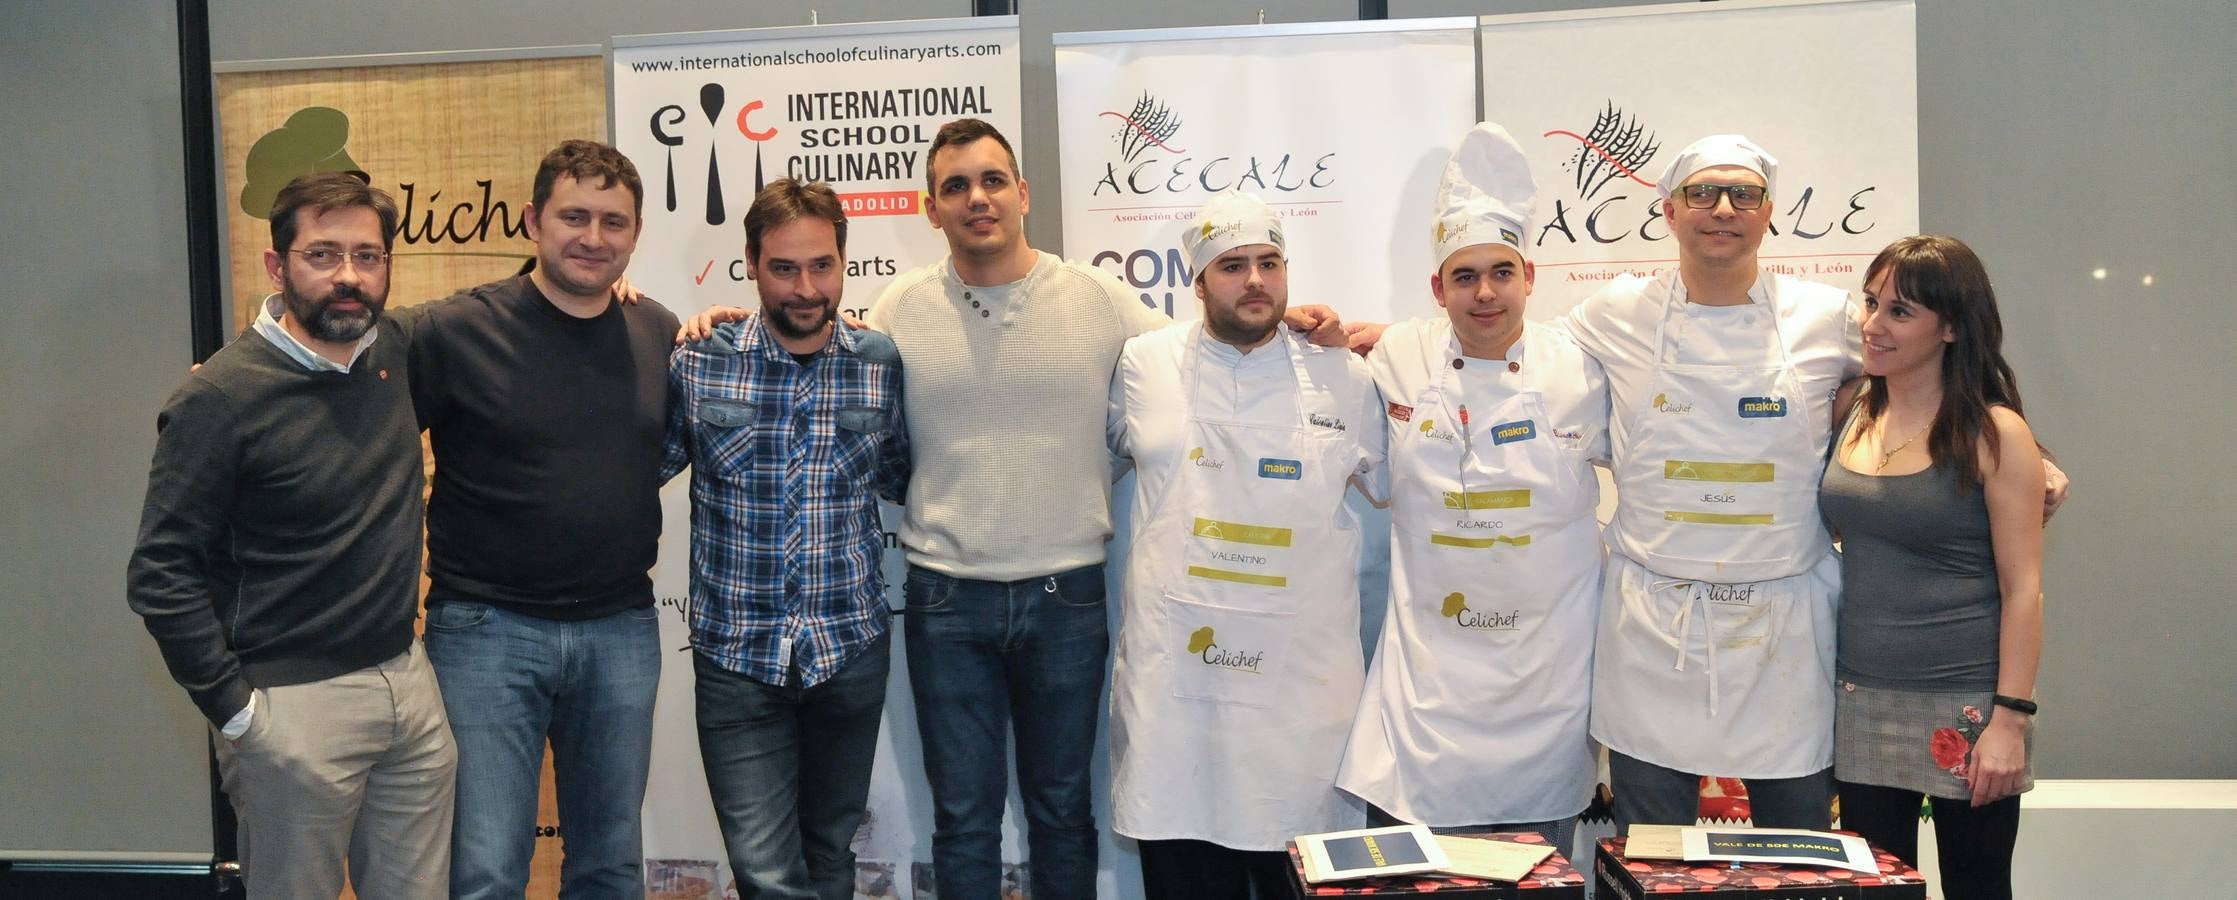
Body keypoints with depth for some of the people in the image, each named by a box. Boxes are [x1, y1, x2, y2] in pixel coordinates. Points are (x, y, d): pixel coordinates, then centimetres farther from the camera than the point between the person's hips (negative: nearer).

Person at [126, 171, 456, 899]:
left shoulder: (393, 352, 2)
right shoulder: (220, 397, -14)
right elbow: (161, 575, -12)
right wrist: (236, 710, -12)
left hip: (409, 678, 6)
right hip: (296, 706, -5)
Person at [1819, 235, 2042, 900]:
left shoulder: (1994, 434, -8)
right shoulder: (1852, 416, 5)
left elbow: (2023, 587, -9)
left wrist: (2011, 719, -14)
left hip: (1964, 707, -4)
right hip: (1862, 702, 4)